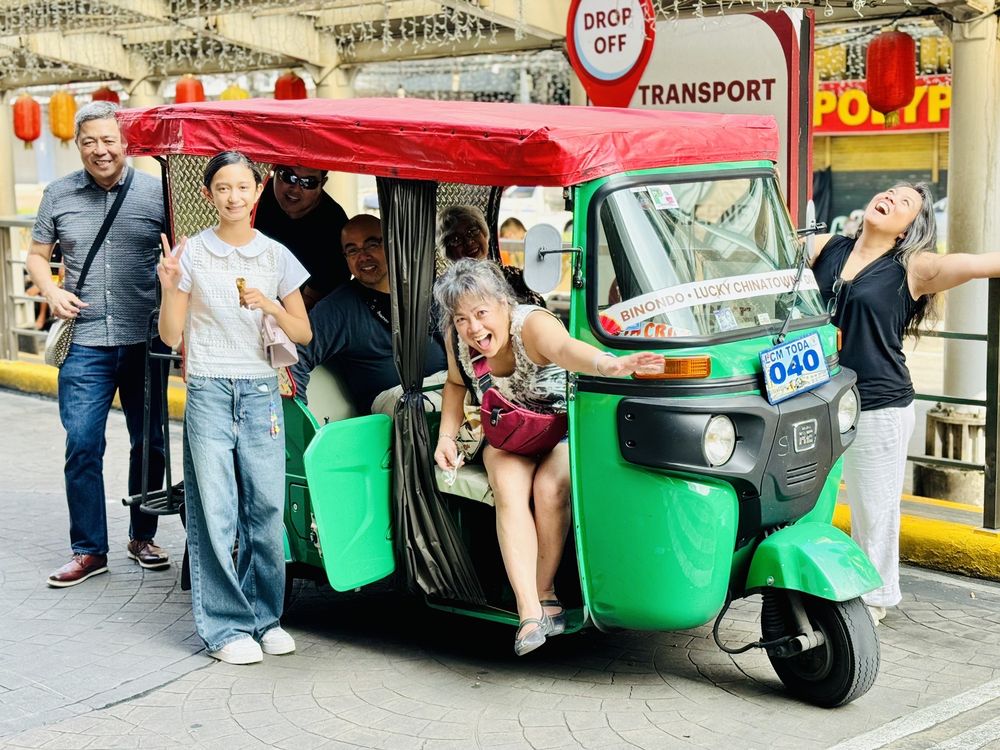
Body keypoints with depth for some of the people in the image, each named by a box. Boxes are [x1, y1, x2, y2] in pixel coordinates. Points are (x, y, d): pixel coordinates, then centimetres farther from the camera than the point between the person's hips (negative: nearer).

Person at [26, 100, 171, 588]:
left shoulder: (155, 193, 1)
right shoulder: (59, 196, 6)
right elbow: (37, 255, 16)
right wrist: (52, 292, -3)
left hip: (145, 341, 0)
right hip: (86, 343, 1)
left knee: (149, 443, 9)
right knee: (82, 446, -3)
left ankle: (142, 537, 26)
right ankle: (88, 551, 8)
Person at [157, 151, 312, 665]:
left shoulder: (276, 256, 7)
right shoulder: (192, 254, 2)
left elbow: (303, 333, 7)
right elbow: (171, 336, 3)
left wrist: (269, 305, -11)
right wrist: (169, 286, -13)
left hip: (261, 391, 2)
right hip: (209, 391, -1)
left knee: (267, 507, -1)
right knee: (215, 512, -2)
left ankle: (265, 616, 15)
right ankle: (226, 627, 7)